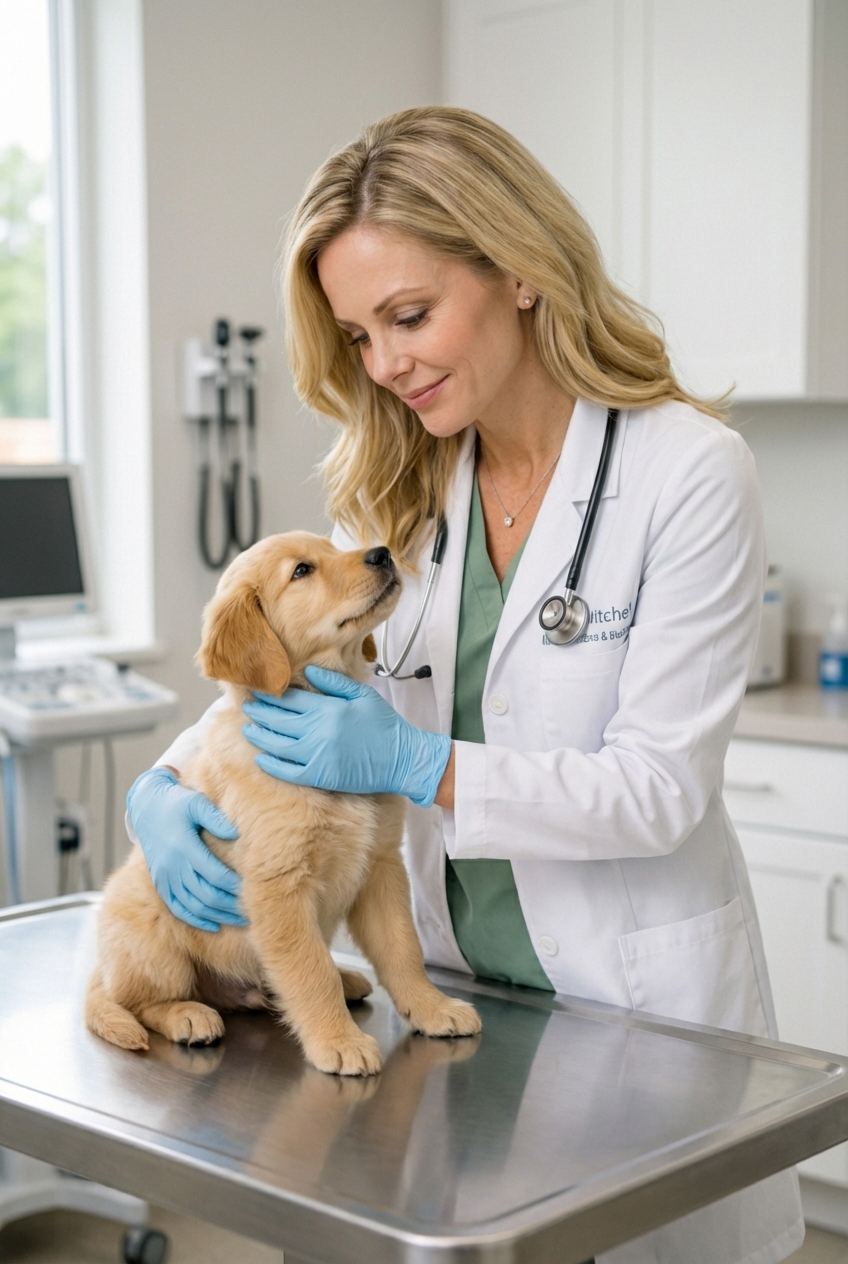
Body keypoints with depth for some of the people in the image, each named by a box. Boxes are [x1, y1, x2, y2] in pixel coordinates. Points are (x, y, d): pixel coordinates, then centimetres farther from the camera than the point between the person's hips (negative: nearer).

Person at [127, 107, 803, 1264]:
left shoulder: (690, 470, -16)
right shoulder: (401, 487, 2)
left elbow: (659, 788, -18)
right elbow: (281, 675, 7)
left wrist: (419, 765, -26)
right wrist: (166, 791, -12)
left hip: (636, 987, -5)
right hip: (448, 979, 5)